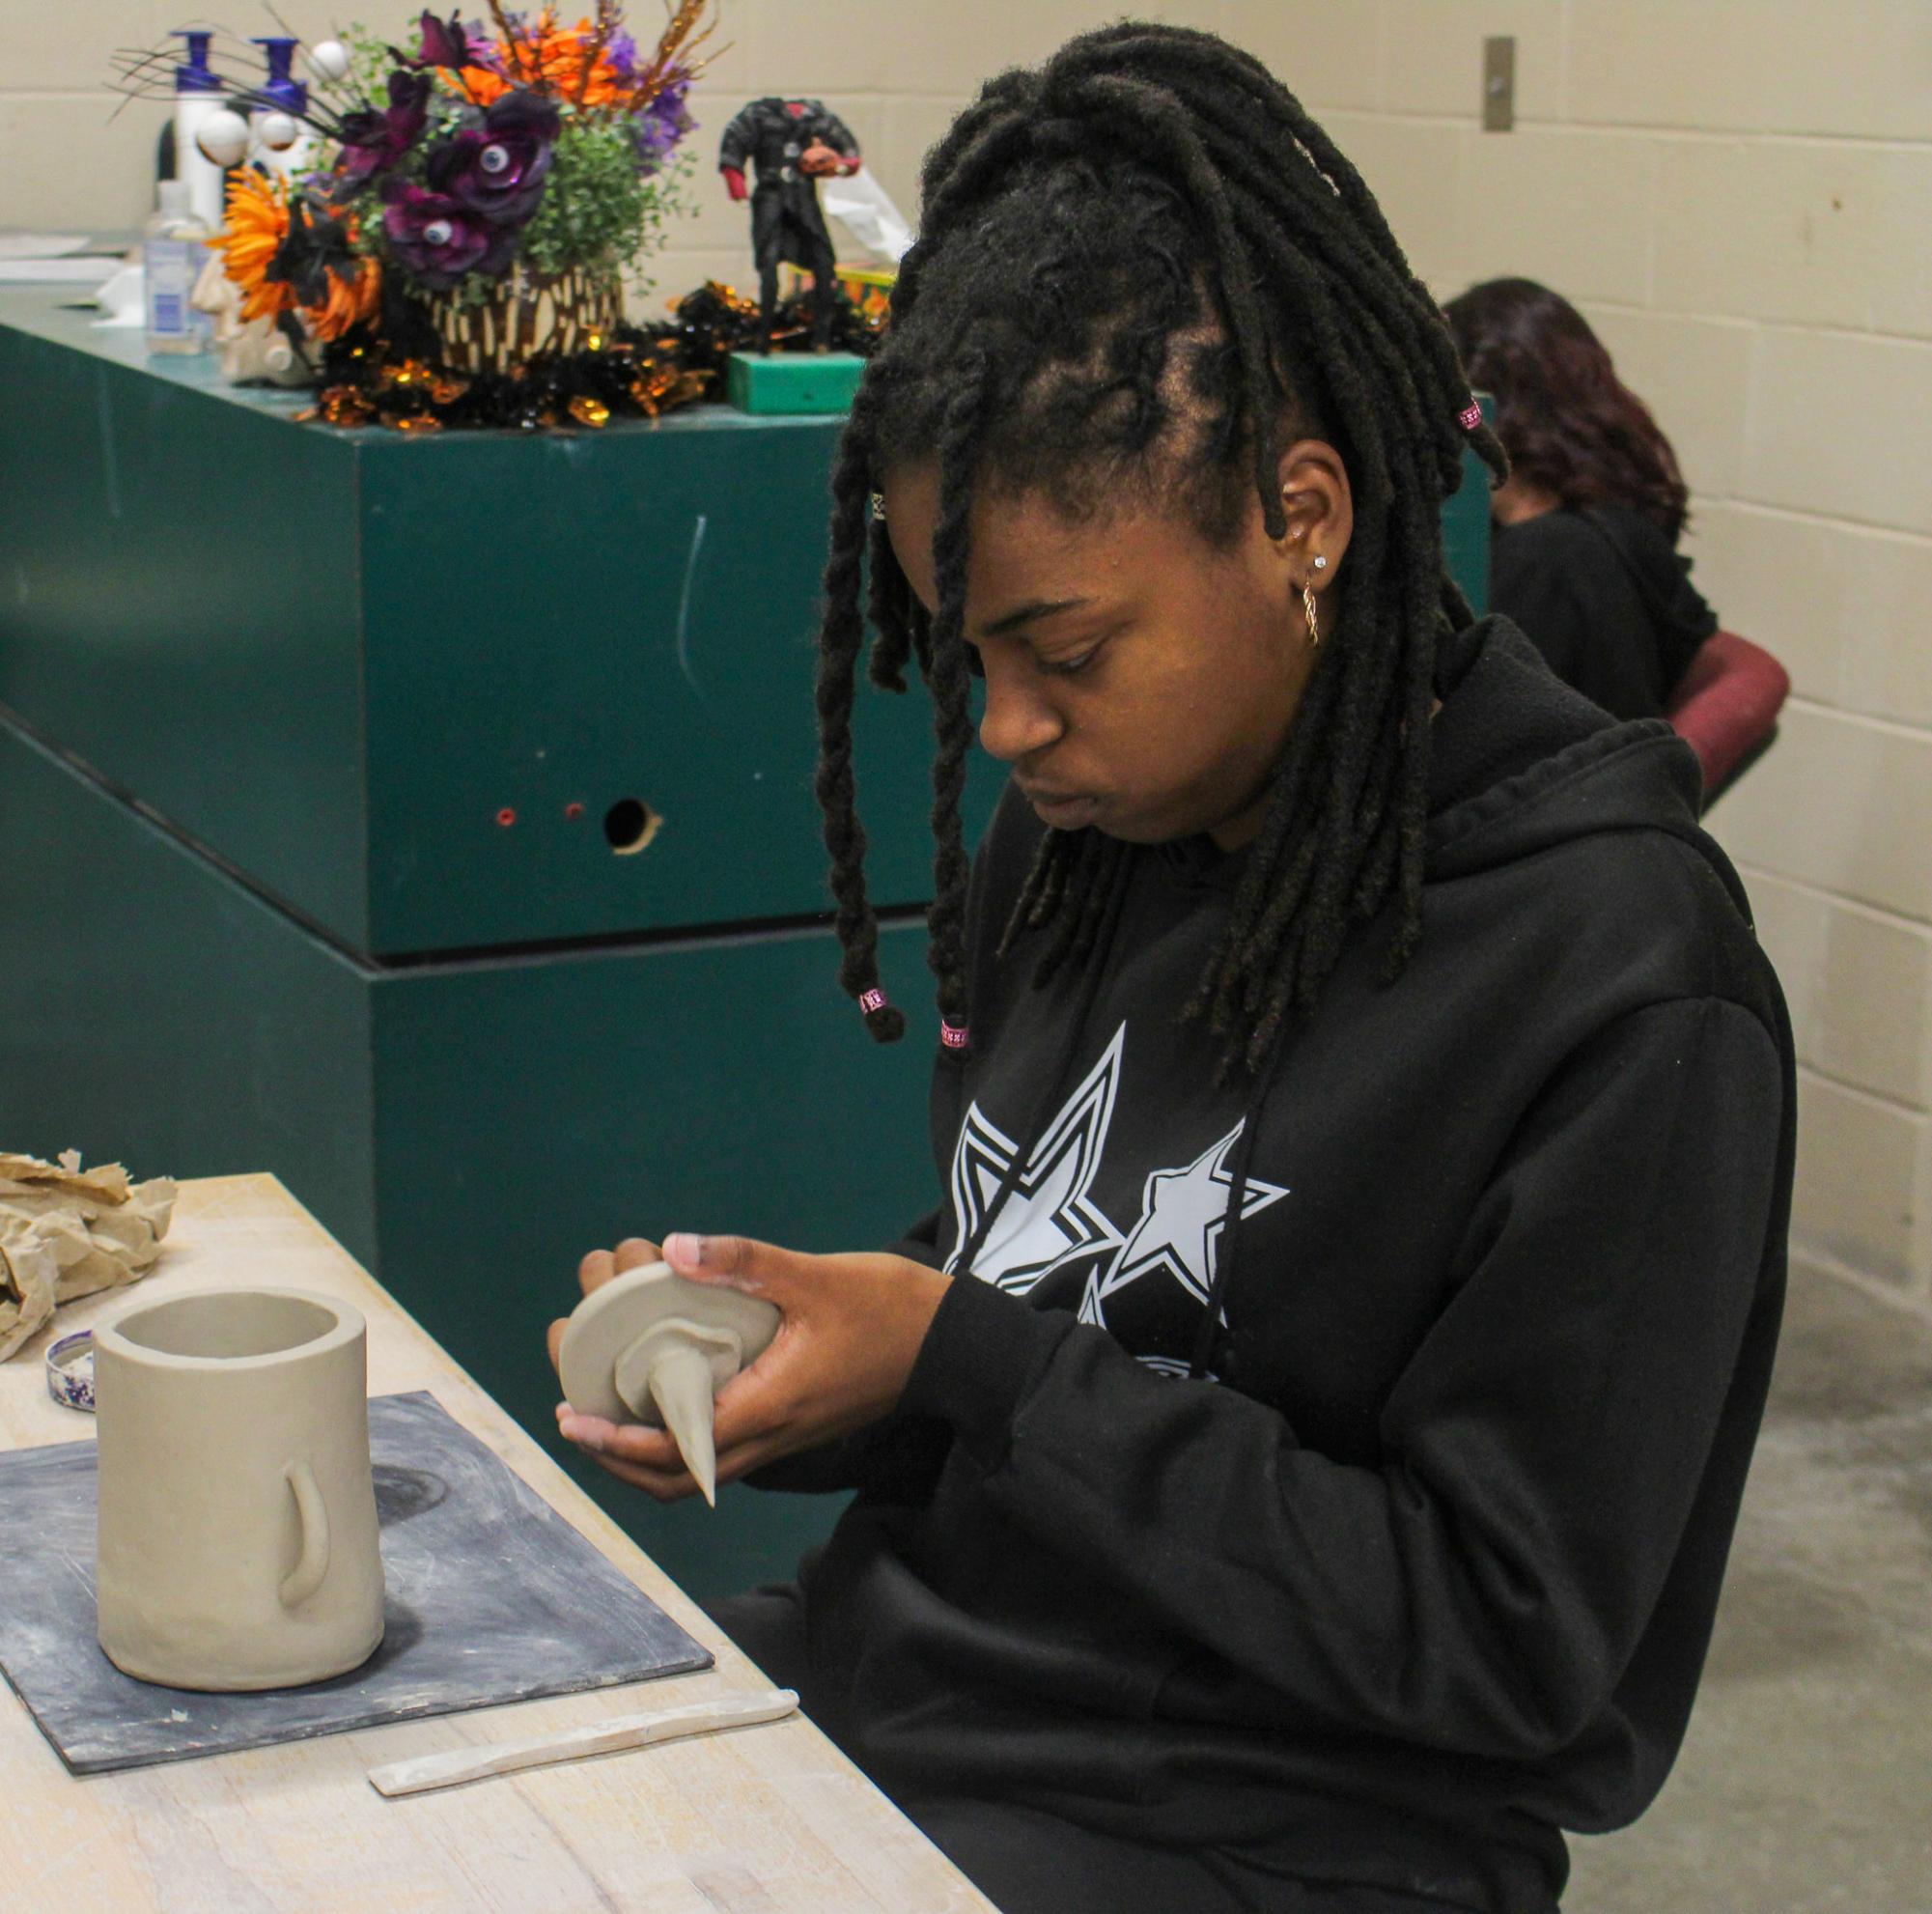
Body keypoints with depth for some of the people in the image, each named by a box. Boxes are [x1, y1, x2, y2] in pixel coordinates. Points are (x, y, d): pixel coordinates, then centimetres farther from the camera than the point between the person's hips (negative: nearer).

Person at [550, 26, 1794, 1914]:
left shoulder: (1622, 994, -19)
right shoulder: (1067, 842, 3)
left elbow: (1499, 1638, -17)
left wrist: (963, 1362, -20)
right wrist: (785, 1353, -7)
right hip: (883, 1671, 6)